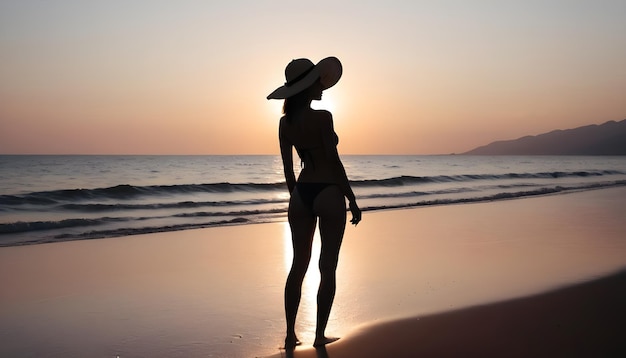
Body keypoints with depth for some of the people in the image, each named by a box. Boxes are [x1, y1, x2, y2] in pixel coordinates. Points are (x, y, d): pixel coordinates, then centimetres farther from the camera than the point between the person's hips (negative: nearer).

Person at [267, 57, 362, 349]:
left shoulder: (285, 122, 5)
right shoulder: (322, 117, -14)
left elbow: (288, 166, 10)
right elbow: (334, 162, -14)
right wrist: (352, 200, -7)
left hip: (301, 193, 6)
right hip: (328, 193, -6)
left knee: (298, 265, 12)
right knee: (327, 267, 5)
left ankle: (290, 335, 18)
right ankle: (320, 335, 13)